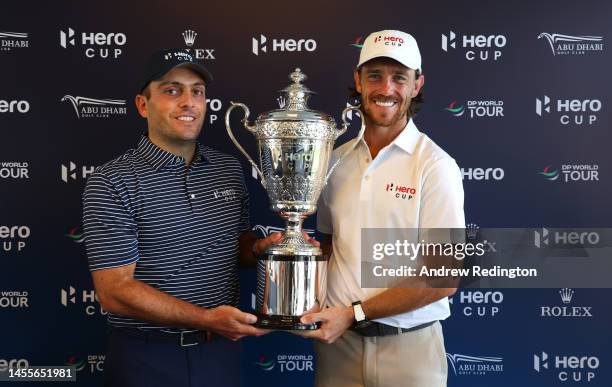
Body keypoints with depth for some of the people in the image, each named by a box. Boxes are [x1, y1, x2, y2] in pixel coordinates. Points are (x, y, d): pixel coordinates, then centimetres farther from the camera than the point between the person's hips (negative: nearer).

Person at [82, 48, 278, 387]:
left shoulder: (229, 169, 3)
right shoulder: (110, 183, -12)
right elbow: (115, 292, -15)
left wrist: (258, 247, -7)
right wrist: (206, 318, -21)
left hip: (222, 349, 5)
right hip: (147, 358, -4)